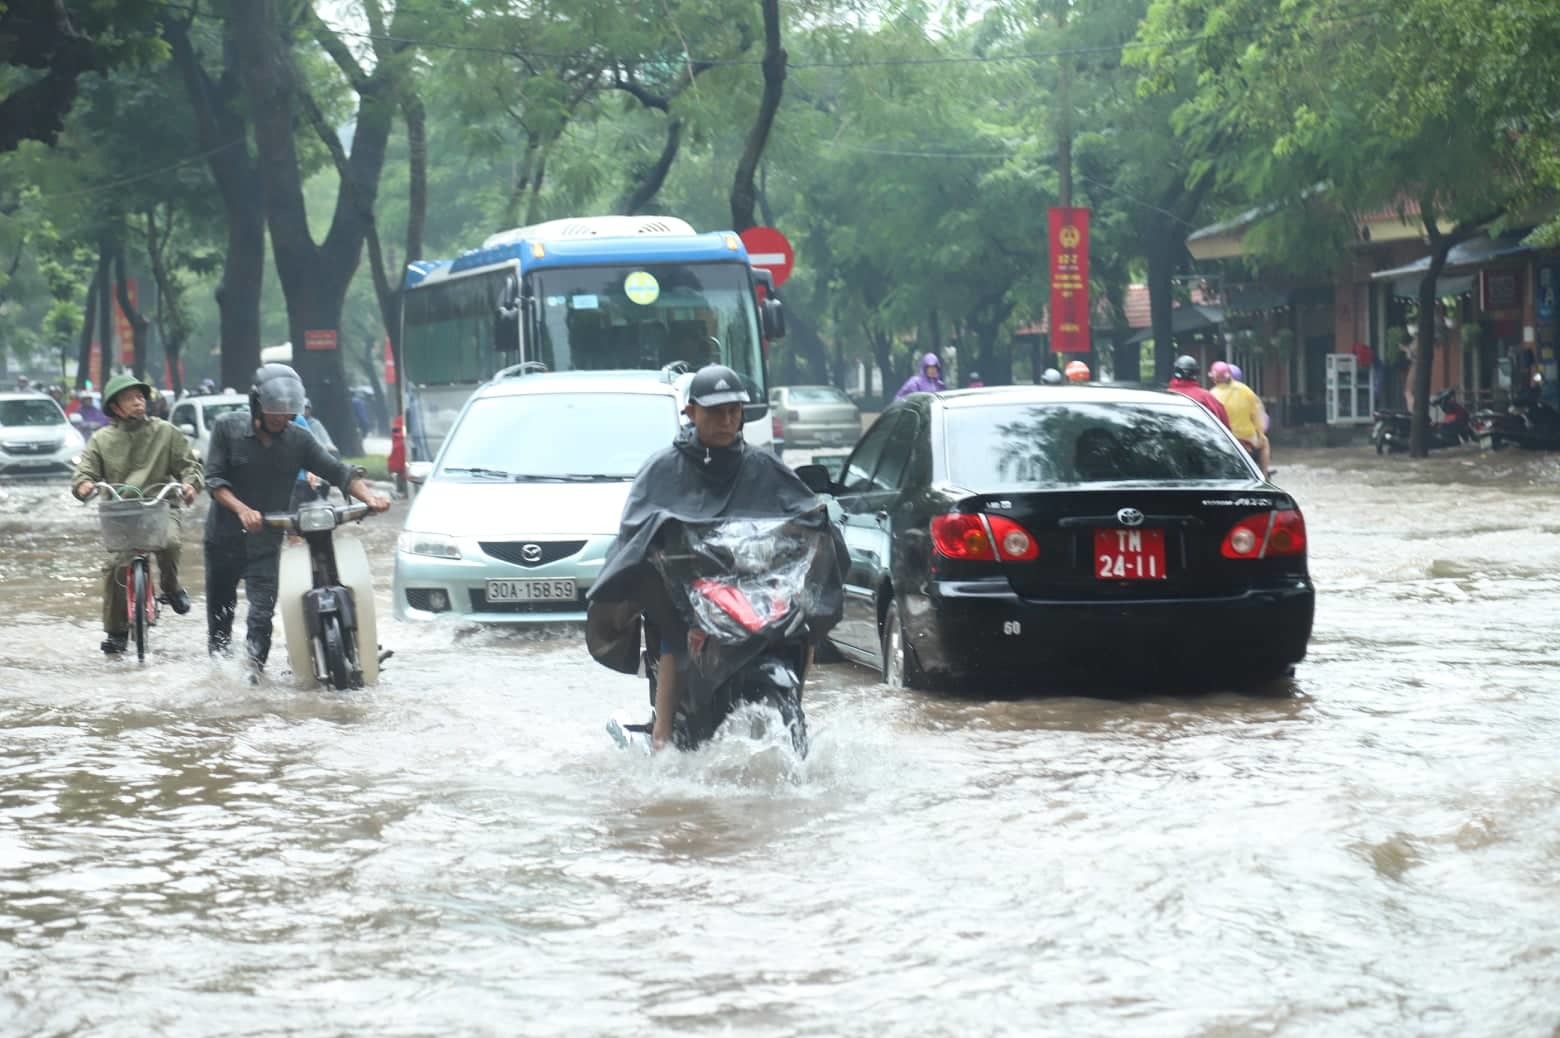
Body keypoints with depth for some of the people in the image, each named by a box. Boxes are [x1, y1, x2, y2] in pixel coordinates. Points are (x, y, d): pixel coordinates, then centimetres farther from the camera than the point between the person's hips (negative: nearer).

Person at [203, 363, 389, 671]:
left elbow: (337, 471, -3)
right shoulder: (227, 428, -7)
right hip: (224, 538, 0)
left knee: (262, 613, -14)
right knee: (220, 611, 12)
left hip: (265, 540, 0)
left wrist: (369, 497, -22)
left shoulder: (298, 439, -2)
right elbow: (214, 478, -11)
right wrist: (242, 510, -28)